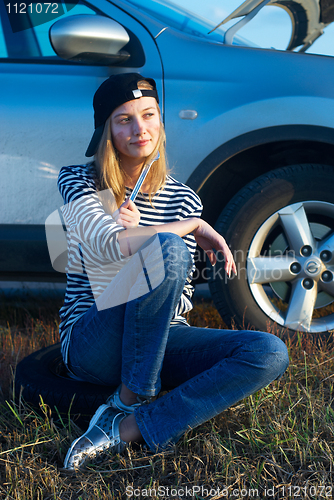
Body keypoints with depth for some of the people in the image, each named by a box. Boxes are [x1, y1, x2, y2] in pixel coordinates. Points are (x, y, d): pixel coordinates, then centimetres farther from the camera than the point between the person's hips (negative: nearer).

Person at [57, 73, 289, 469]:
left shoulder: (182, 199, 7)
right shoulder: (78, 182, 0)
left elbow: (180, 303, 1)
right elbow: (106, 245, -22)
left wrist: (135, 235, -14)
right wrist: (193, 226, -16)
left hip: (159, 342, 5)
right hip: (91, 344, -4)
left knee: (270, 354, -21)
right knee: (168, 248, -31)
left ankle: (127, 429, -23)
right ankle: (132, 397, -17)